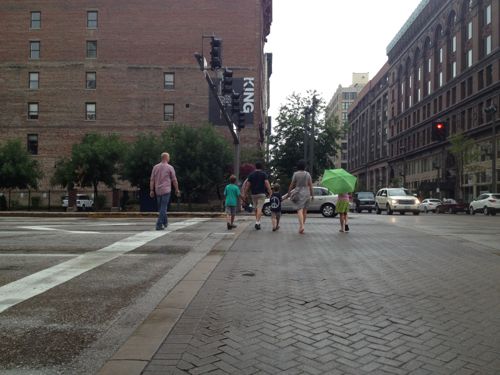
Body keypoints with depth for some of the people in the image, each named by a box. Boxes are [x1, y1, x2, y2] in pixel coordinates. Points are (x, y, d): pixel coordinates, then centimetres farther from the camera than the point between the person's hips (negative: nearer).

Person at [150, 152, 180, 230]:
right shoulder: (170, 167, -5)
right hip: (166, 190, -5)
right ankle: (159, 225, -11)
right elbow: (174, 180, -2)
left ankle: (165, 222, 32)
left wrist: (151, 191, 6)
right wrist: (177, 190, 7)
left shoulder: (155, 167, 6)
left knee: (161, 207, 19)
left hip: (158, 190, 5)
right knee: (163, 208, -5)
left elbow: (152, 180, 3)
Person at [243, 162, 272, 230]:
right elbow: (266, 183, -12)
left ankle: (258, 222, 22)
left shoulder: (251, 174, 7)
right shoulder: (264, 174, 0)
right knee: (259, 209, -8)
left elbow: (247, 185, 5)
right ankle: (257, 223, -20)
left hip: (254, 194, 3)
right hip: (261, 194, -3)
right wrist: (270, 192, -15)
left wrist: (245, 194, 12)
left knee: (256, 209, 15)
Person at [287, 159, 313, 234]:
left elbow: (292, 185, 0)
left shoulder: (296, 174, -3)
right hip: (306, 193, 3)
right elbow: (310, 185, 4)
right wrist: (312, 194, 12)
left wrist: (288, 193, 11)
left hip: (299, 193, -3)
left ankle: (301, 226, -28)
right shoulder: (308, 174, 4)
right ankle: (302, 225, 19)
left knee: (300, 210, -11)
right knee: (304, 211, 12)